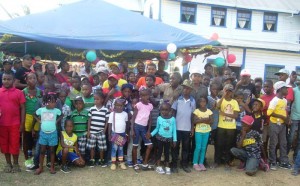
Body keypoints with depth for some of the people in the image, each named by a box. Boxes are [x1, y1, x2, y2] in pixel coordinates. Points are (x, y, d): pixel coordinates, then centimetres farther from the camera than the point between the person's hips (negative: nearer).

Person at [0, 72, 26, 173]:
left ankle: (16, 163, 19)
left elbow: (22, 108, -2)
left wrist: (22, 124, -5)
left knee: (14, 144, 5)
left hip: (15, 124, -2)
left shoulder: (18, 92, -3)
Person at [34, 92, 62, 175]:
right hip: (43, 133, 0)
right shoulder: (41, 110, -7)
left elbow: (61, 116, 11)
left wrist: (57, 121, -2)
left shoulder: (56, 110, -8)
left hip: (53, 133, 0)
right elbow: (35, 115, 11)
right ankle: (40, 167, 20)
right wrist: (39, 121, -2)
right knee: (42, 151, 9)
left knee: (52, 151, 9)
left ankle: (52, 167, 20)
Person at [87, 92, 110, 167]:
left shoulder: (106, 110, -4)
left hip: (101, 132, -1)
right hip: (92, 132, 1)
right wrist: (88, 131, 1)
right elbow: (89, 120, 4)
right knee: (92, 146, 8)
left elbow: (107, 121, 1)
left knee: (101, 147, 6)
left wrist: (104, 131, -4)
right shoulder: (92, 109, 0)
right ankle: (92, 160, 22)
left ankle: (101, 160, 22)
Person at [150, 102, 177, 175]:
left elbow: (174, 130, -2)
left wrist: (174, 140, -3)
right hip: (160, 138, 0)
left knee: (167, 152, 9)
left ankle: (167, 167, 20)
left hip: (168, 139, 1)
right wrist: (151, 134, -5)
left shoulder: (172, 119, -7)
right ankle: (158, 167, 17)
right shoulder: (159, 118, -6)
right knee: (160, 151, 7)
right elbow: (157, 128, 4)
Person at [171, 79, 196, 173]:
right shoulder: (177, 98, -5)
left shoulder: (193, 101, 2)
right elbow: (173, 112, -2)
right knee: (176, 146, 5)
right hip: (177, 127, -2)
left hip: (187, 128, 2)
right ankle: (174, 165, 14)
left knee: (186, 147, 11)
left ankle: (184, 164, 22)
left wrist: (192, 128, 6)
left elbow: (193, 115, 7)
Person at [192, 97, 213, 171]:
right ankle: (195, 163, 6)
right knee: (198, 147, -4)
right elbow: (194, 121, -13)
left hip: (206, 131, 3)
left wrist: (201, 120, -17)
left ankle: (201, 163, 15)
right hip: (198, 131, -3)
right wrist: (203, 119, -20)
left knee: (204, 148, 6)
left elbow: (211, 121, -3)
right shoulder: (196, 111, -5)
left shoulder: (209, 111, 3)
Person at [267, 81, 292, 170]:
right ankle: (272, 162, 12)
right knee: (273, 144, 2)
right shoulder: (275, 100, -16)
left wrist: (287, 118, -1)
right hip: (275, 124, -8)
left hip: (282, 124, 8)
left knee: (283, 143, 12)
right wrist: (282, 117, -20)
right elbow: (269, 113, -24)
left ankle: (283, 162, 22)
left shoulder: (285, 100, 9)